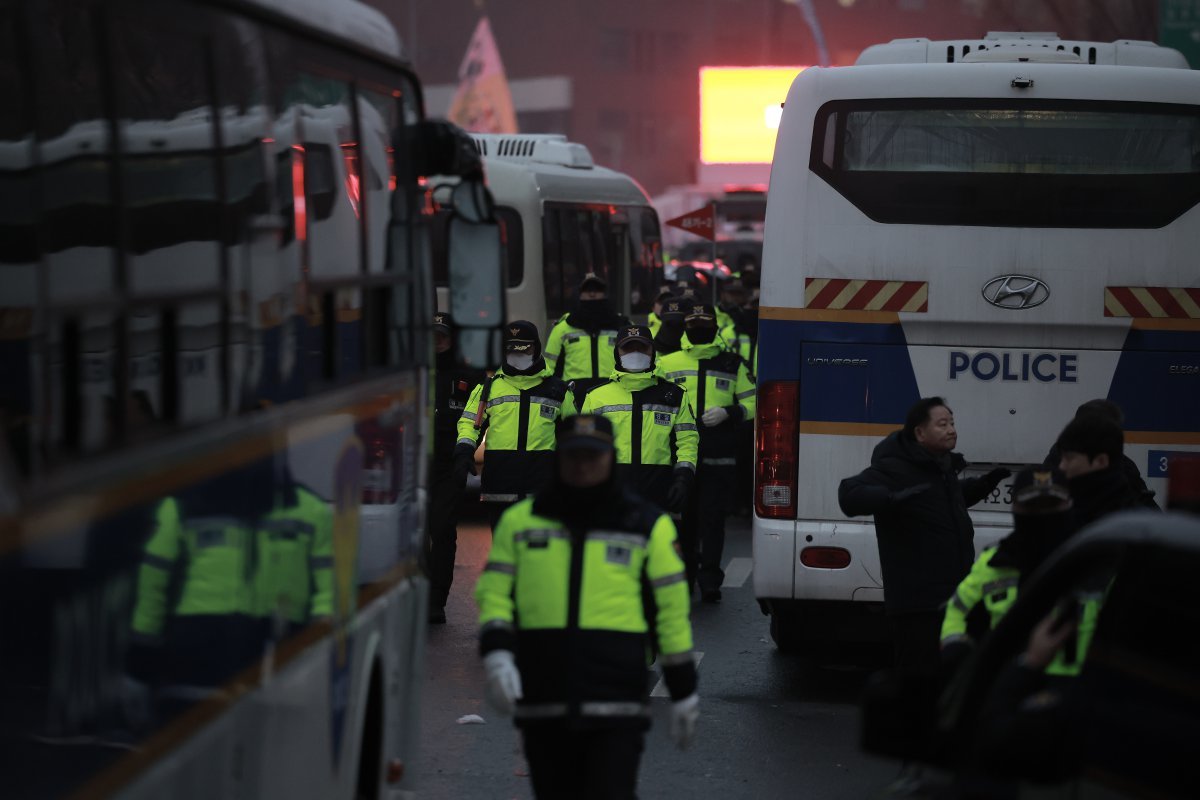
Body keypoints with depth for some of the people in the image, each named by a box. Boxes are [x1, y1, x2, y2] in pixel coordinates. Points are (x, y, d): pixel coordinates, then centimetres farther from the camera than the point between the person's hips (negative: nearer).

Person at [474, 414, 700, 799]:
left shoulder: (648, 525, 8)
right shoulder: (520, 521, 11)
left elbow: (672, 608, 10)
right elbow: (494, 593, 6)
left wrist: (683, 691, 9)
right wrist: (496, 653, -12)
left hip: (617, 704, -2)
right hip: (543, 706, 2)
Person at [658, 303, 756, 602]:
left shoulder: (732, 365, 8)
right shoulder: (667, 364, 9)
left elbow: (751, 404, 9)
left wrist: (727, 413, -8)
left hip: (719, 457, -1)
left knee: (712, 518, -4)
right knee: (683, 516, 6)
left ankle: (710, 580, 0)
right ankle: (683, 575, 19)